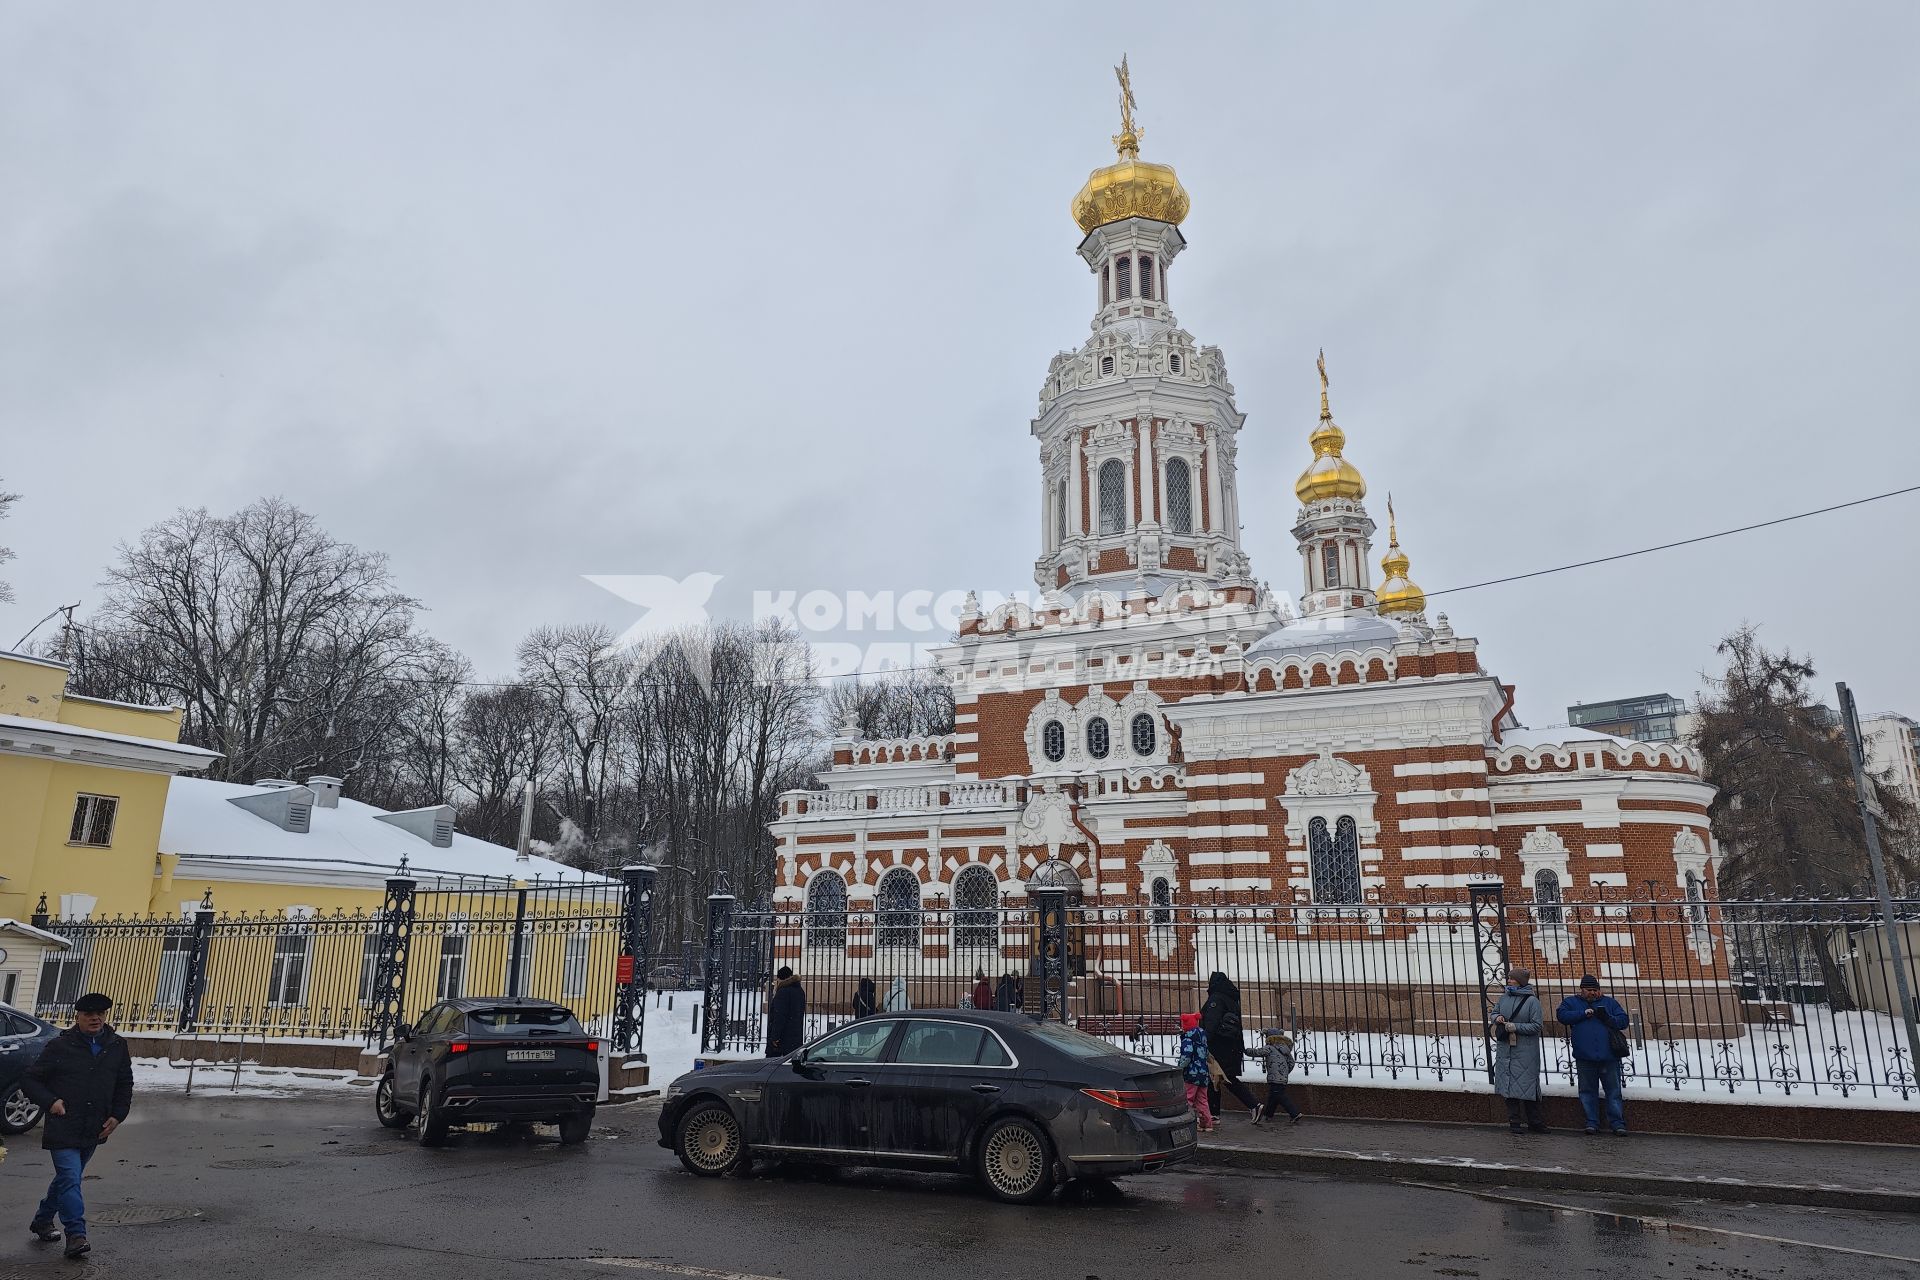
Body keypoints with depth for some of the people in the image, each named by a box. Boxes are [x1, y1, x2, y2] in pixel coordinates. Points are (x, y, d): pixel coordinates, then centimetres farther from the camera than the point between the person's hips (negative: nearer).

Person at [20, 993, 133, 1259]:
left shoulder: (117, 1047, 4)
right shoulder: (60, 1046, -6)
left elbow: (125, 1085, 15)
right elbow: (29, 1079, 1)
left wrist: (117, 1115, 4)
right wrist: (50, 1101, -14)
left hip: (93, 1131, 5)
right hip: (63, 1128, -5)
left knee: (67, 1178, 18)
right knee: (69, 1179, -13)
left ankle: (42, 1221, 39)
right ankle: (76, 1235, -12)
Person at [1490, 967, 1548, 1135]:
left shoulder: (1532, 1001, -9)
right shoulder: (1504, 997, 8)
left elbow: (1536, 1026, -11)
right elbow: (1494, 1012, 21)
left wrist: (1516, 1027, -17)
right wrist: (1497, 1018, -1)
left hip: (1525, 1051, -5)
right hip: (1505, 1050, 5)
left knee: (1527, 1085, 0)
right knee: (1508, 1084, 6)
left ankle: (1535, 1121, 13)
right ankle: (1514, 1121, 14)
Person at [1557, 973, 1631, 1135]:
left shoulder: (1609, 1002, 12)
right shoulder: (1571, 1002, 8)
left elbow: (1623, 1020, 6)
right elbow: (1562, 1015, -6)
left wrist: (1608, 1019, -12)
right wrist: (1583, 1014, -13)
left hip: (1608, 1056, 0)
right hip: (1584, 1057, 0)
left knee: (1613, 1091, 2)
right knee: (1588, 1091, 6)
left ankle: (1617, 1123, 9)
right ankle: (1592, 1123, 14)